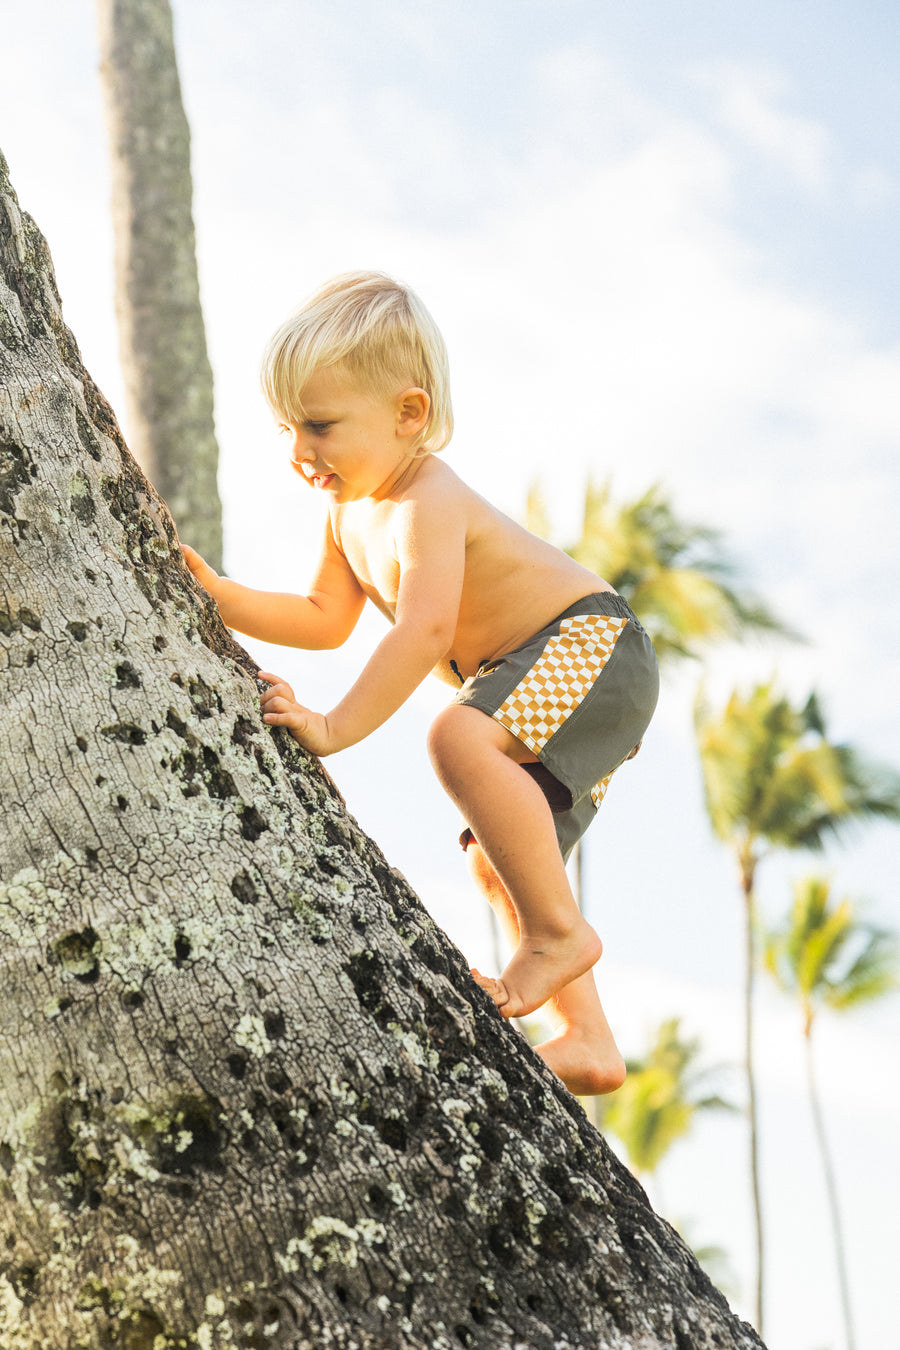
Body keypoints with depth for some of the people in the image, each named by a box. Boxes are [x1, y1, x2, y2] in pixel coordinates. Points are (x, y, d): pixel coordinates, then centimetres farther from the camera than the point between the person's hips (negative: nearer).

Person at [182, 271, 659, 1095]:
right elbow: (326, 620, 15)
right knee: (498, 864, 14)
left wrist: (336, 727, -40)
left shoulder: (426, 501, -24)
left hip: (592, 645, -11)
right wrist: (217, 596, 4)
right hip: (545, 685, 11)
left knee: (462, 738, -35)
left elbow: (424, 630, -37)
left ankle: (558, 933, -25)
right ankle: (587, 1044, 18)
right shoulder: (350, 508, 7)